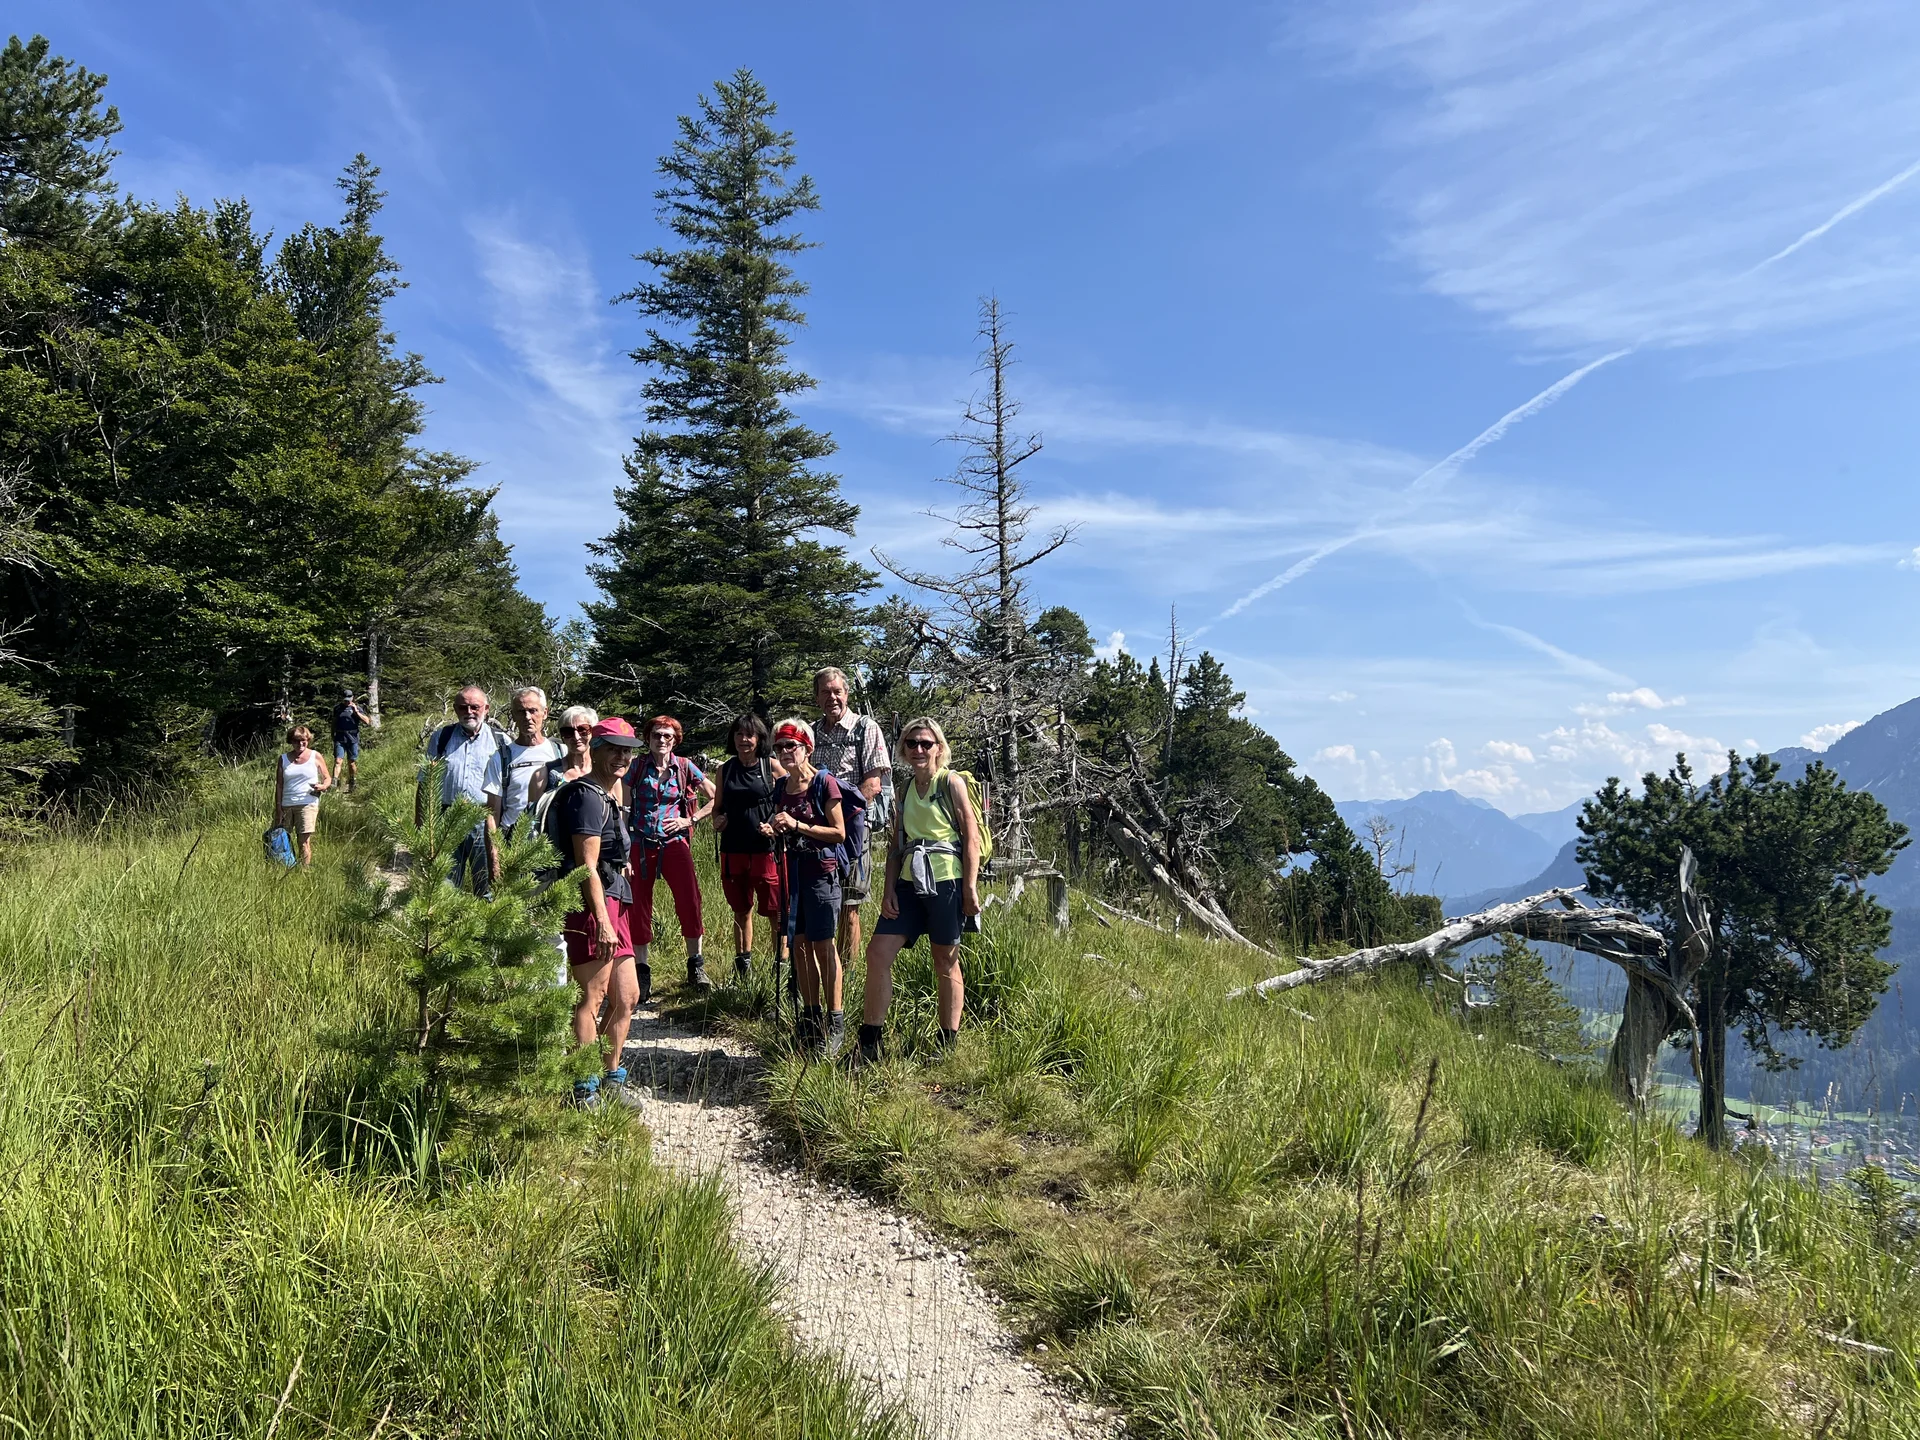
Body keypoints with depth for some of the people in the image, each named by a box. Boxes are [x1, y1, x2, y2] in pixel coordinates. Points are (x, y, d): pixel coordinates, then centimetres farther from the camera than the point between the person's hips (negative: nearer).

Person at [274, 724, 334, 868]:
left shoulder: (315, 756, 6)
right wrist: (278, 809, 2)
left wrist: (323, 786, -13)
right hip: (286, 805, 2)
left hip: (307, 804, -2)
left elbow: (328, 779, 11)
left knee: (304, 841, -7)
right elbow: (279, 786, 8)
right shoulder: (284, 759, 10)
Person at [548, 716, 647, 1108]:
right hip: (593, 905, -10)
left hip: (614, 906, 10)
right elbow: (587, 867, -19)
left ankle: (612, 1078, 26)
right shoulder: (587, 797, -12)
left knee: (627, 996, 14)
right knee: (592, 998, -4)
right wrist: (603, 923, -23)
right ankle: (584, 1092, 3)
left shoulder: (606, 797, 21)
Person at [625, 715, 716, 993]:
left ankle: (695, 967, 1)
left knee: (690, 900, -11)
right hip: (641, 844, 1)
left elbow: (715, 799, 10)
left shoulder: (684, 767, 4)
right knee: (639, 905, 3)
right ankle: (641, 969, 15)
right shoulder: (637, 767, 4)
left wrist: (690, 820, -2)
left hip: (674, 843, 0)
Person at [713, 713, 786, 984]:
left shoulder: (772, 766, -2)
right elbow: (718, 807, 20)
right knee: (741, 911, 15)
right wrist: (716, 820, 0)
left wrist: (776, 827, -15)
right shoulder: (725, 770, 10)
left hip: (766, 849, -4)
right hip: (733, 850, 4)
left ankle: (781, 966, 7)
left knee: (776, 912, -3)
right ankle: (743, 964, 28)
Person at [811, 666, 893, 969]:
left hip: (852, 826, -5)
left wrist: (841, 815, -15)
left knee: (848, 906, -1)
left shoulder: (865, 729, 0)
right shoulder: (811, 732, 16)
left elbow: (873, 784, -7)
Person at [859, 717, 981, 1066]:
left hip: (945, 883, -5)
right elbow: (895, 843, 14)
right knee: (878, 953, -3)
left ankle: (948, 1045, 17)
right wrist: (889, 888, 3)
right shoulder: (906, 790, 13)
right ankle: (869, 1043, 4)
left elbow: (972, 837, -8)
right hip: (909, 884, 6)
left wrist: (970, 888, -13)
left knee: (945, 964, 5)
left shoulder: (951, 783, -4)